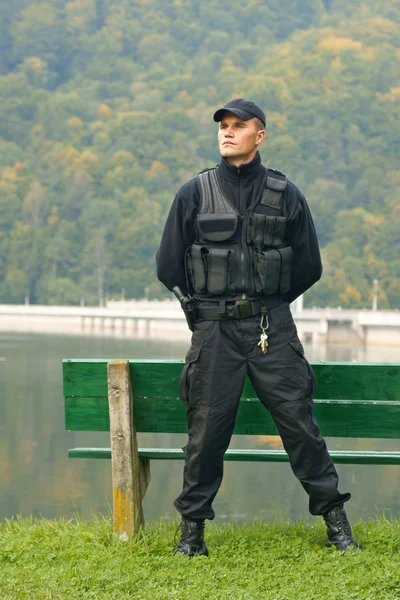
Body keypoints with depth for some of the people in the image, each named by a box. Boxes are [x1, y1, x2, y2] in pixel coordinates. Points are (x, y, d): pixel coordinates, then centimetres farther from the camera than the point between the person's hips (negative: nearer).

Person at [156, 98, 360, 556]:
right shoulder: (194, 194, 3)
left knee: (298, 422, -1)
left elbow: (309, 266, 12)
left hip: (273, 329, 0)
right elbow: (168, 266, 9)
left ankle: (335, 519, 8)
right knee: (206, 430, 2)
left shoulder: (285, 195, 4)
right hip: (214, 331, 0)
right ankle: (192, 529, 15)